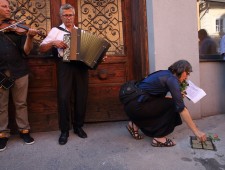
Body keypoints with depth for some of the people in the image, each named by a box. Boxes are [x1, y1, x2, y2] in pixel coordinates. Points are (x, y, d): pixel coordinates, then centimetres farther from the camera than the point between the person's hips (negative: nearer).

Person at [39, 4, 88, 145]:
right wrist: (54, 42, -12)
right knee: (64, 97, -8)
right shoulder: (56, 30, 9)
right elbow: (42, 48, 4)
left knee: (82, 97, 2)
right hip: (65, 65, -2)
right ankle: (64, 130, 7)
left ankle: (78, 126, 19)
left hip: (81, 64, 3)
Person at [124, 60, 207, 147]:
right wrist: (196, 131, -12)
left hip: (133, 104, 9)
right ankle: (159, 138, 1)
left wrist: (177, 96, 16)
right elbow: (181, 108, -16)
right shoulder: (172, 79, -11)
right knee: (173, 105, -4)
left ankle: (135, 125, 20)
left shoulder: (165, 74, 16)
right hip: (136, 106, -9)